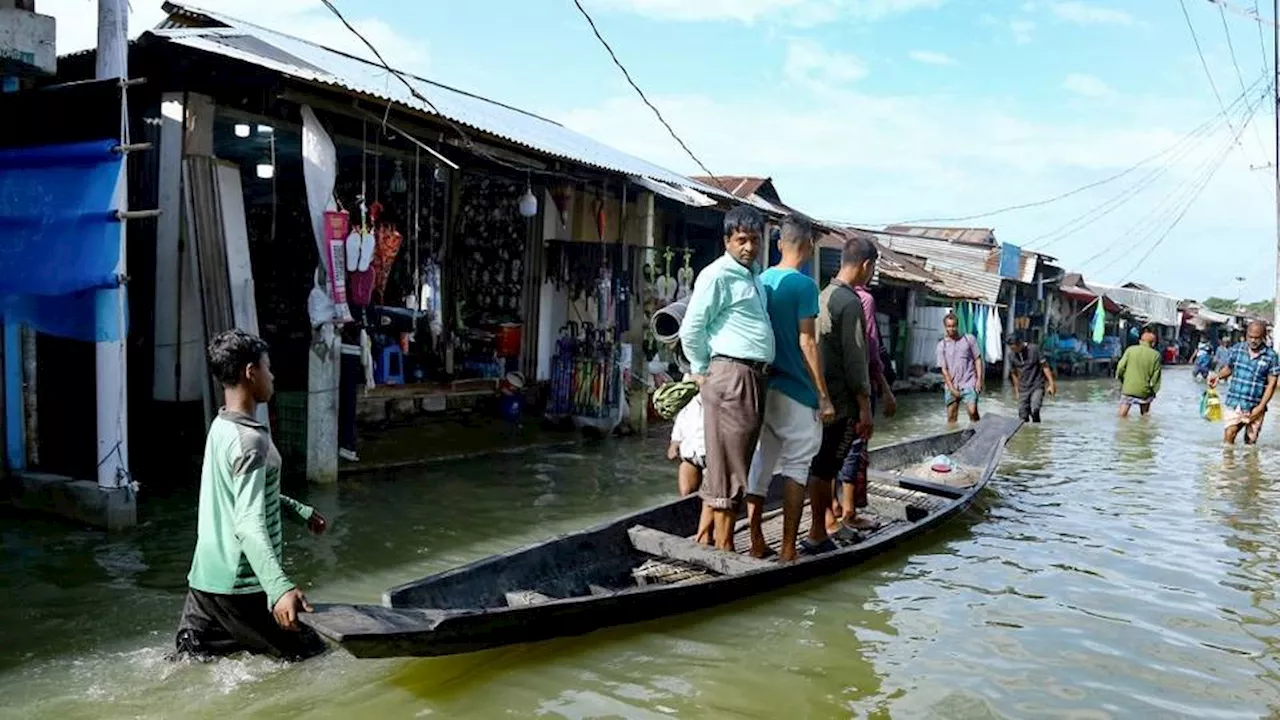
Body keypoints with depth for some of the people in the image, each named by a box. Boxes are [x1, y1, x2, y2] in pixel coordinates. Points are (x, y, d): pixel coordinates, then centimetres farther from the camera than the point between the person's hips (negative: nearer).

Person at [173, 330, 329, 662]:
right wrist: (280, 587, -39)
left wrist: (300, 510, 33)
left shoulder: (221, 427, 9)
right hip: (239, 585, -8)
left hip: (206, 577, 9)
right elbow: (249, 525, -30)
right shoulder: (250, 440, -20)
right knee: (310, 650, 3)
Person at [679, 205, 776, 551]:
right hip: (731, 374, -9)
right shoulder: (718, 275, -9)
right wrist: (702, 370, -1)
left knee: (738, 461, 12)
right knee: (728, 463, -4)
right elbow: (691, 329, -11)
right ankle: (724, 547, 3)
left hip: (756, 376, 9)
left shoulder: (755, 275, 17)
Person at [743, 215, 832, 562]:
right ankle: (788, 549, 5)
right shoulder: (804, 285, -11)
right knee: (796, 467, 3)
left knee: (760, 463, 10)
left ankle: (756, 543, 14)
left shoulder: (761, 280, 8)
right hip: (795, 391, -6)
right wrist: (824, 396, -9)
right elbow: (807, 343, -14)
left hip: (761, 386, 6)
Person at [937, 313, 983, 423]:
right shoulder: (942, 345, 5)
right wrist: (952, 388, -5)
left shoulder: (969, 339, 3)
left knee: (972, 411, -17)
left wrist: (979, 379, -5)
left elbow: (977, 360, 5)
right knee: (951, 418, 6)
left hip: (968, 383, -2)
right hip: (951, 386, 2)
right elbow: (944, 369, 2)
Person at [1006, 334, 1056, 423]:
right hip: (1023, 388, 4)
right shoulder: (1011, 355, 0)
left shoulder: (1034, 349, -11)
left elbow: (1045, 366, -7)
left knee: (1034, 410, -24)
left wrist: (1051, 383, -11)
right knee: (1023, 416, 0)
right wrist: (1016, 391, 16)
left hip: (1037, 386, -4)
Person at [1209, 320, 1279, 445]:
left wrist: (1260, 407, -10)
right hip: (1233, 403, 1)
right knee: (1229, 435, -12)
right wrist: (1218, 376, -6)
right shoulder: (1237, 349, 2)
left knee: (1251, 442, 8)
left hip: (1254, 408, -1)